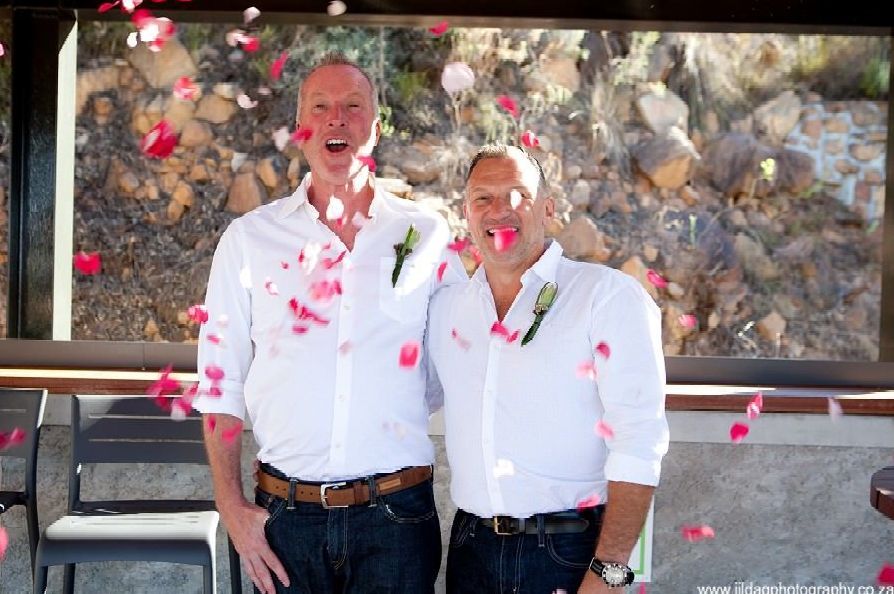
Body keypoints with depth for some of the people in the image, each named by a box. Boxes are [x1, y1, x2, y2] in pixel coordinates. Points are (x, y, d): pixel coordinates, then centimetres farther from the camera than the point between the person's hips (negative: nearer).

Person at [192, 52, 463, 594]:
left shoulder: (426, 235, 3)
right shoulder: (250, 238, 3)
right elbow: (221, 385, 4)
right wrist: (232, 508, -1)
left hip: (396, 513, 0)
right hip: (286, 514, 1)